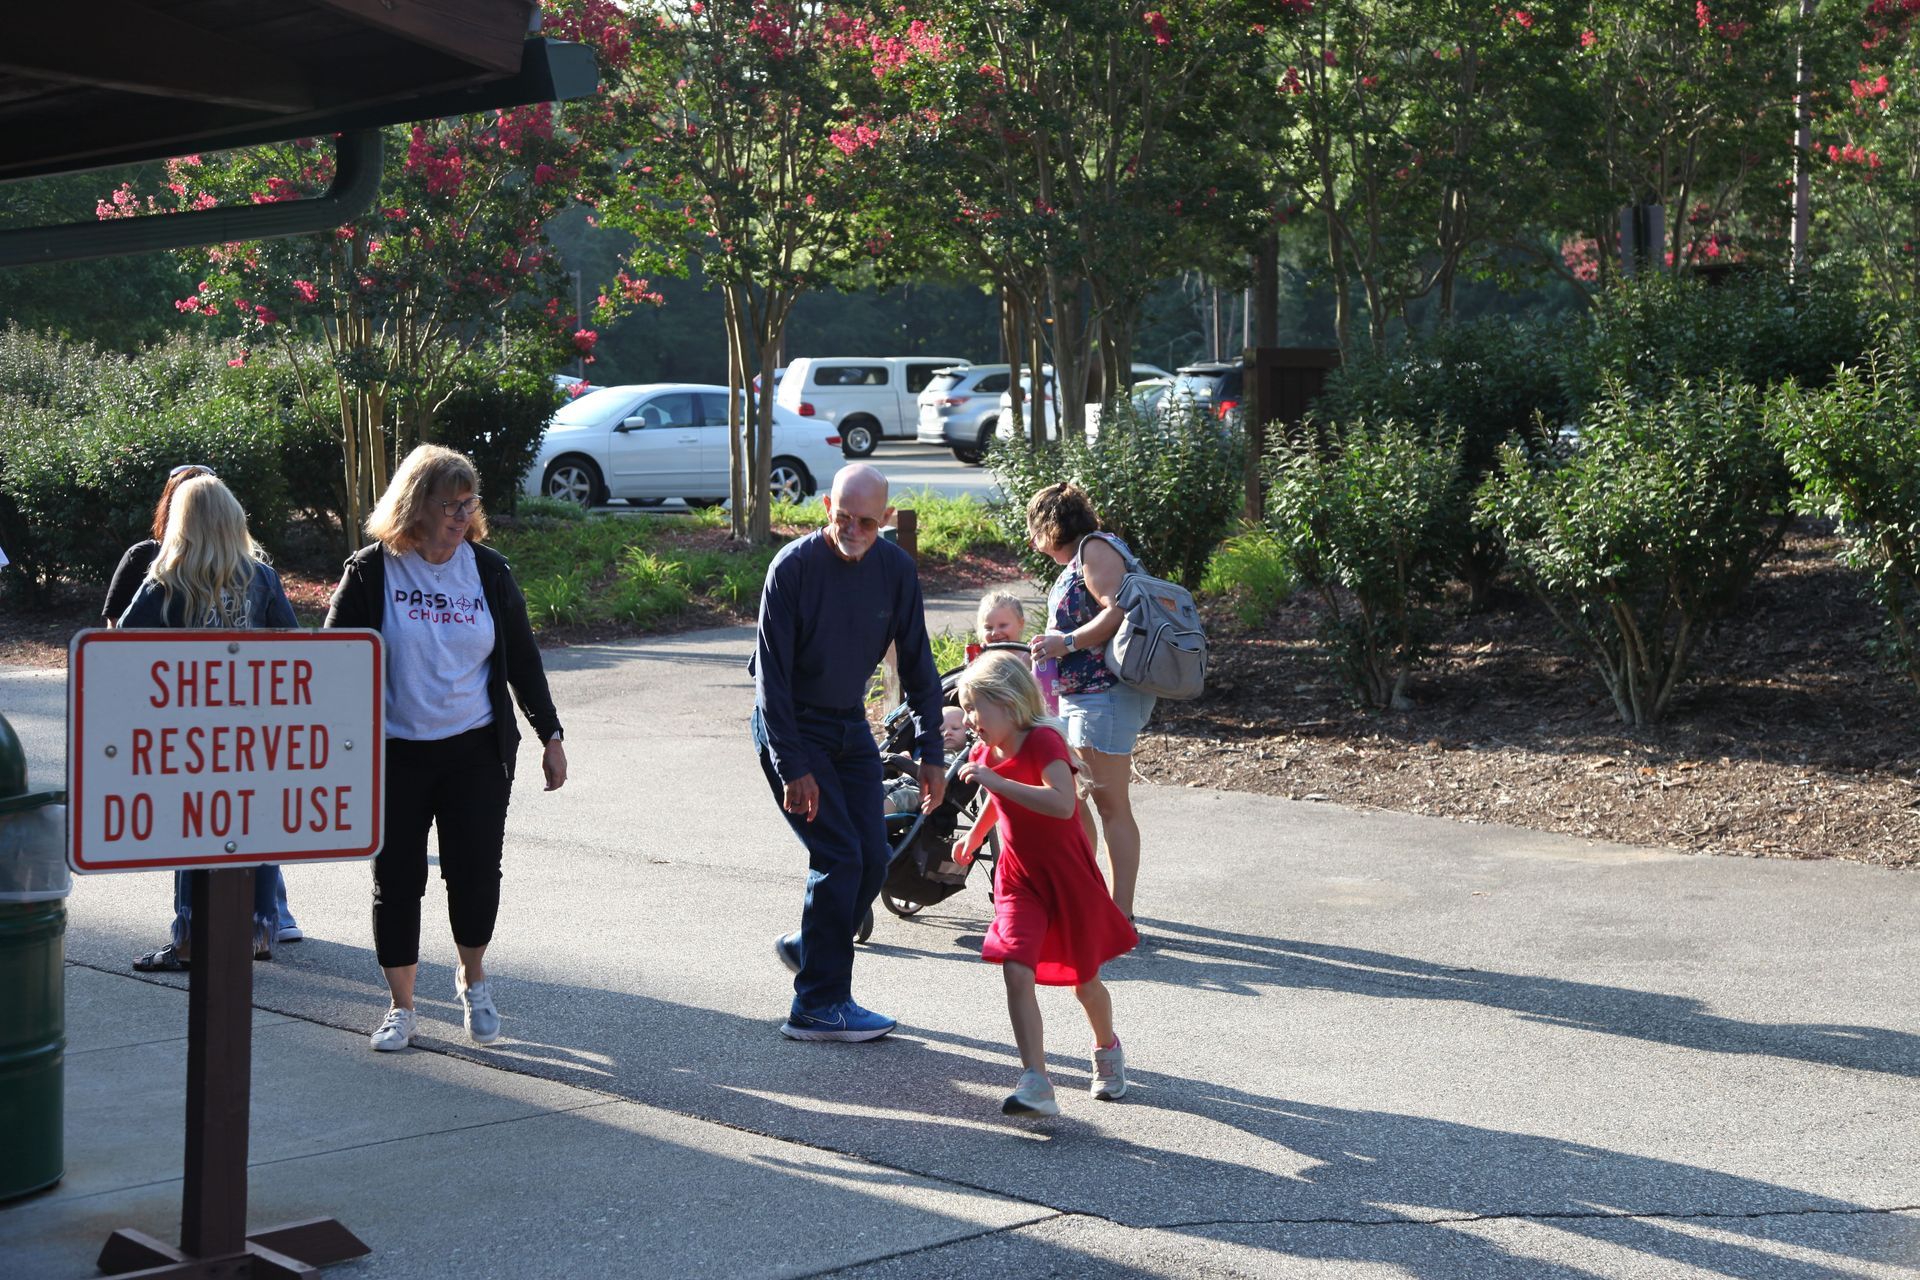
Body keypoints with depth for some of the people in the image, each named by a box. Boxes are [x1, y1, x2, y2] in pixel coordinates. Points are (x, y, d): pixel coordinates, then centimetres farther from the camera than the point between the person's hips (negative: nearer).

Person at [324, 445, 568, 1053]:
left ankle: (473, 980, 24)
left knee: (476, 873, -4)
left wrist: (550, 735, 11)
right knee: (396, 881, 3)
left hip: (476, 752, 1)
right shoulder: (372, 571, -4)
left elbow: (523, 658, 11)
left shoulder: (488, 570, 4)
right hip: (394, 755, -1)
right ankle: (401, 1008, 20)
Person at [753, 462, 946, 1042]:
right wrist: (792, 768, -21)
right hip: (790, 727, -5)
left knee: (873, 860, 1)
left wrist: (931, 754, -1)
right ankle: (819, 1007, -6)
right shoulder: (793, 566, -19)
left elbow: (917, 664, 4)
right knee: (840, 856, -14)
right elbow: (772, 672, -18)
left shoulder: (896, 570, -5)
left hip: (850, 727, 5)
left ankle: (808, 947, 28)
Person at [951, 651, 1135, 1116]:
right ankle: (1035, 1084, -20)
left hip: (1067, 876, -5)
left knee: (1084, 981, 12)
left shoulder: (1043, 741, -21)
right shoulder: (986, 754, 2)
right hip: (1018, 878, 5)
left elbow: (1062, 804, -40)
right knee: (1017, 971, -16)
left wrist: (996, 780, -41)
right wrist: (975, 834, 25)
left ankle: (1108, 1050, 42)